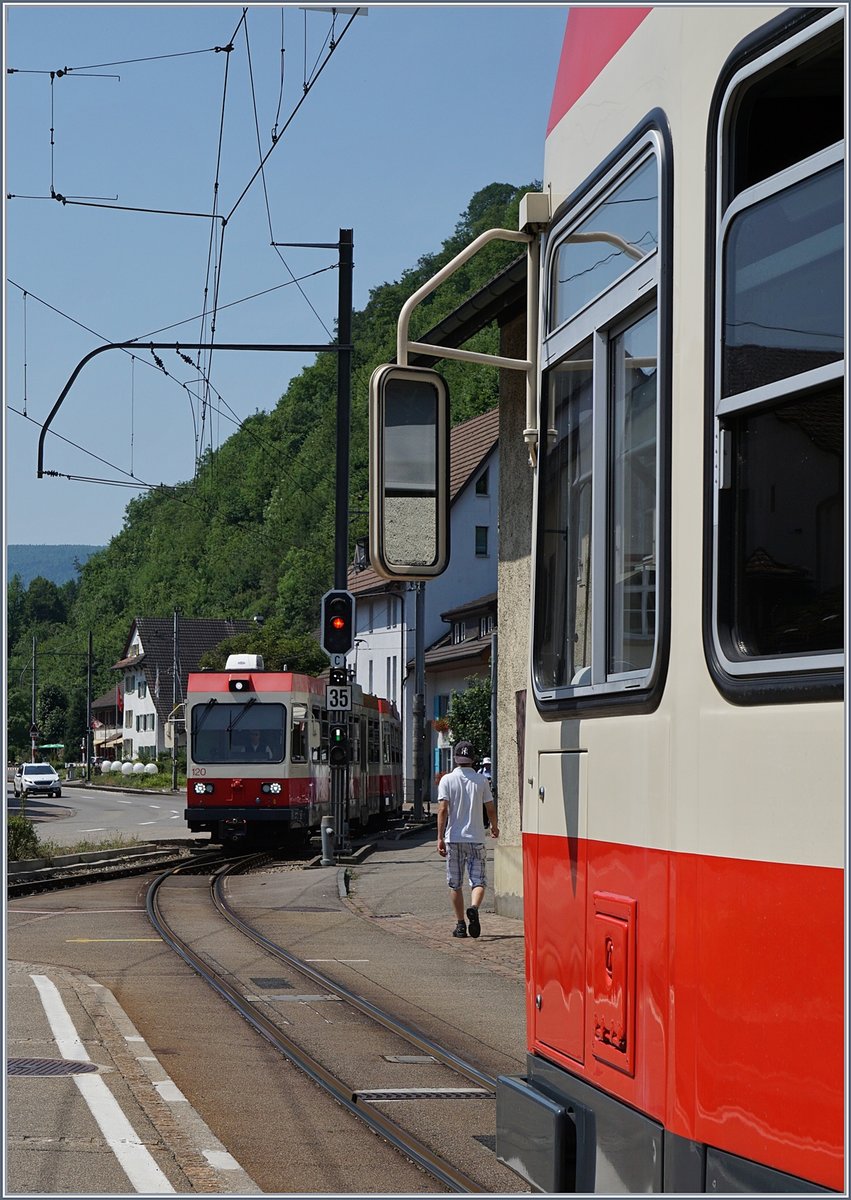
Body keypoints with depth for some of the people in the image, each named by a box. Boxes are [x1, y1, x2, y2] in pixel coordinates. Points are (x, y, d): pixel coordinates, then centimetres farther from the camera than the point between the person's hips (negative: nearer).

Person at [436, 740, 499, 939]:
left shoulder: (447, 780, -3)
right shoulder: (481, 780, 1)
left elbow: (443, 810, -10)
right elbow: (490, 809, 5)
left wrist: (440, 838, -9)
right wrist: (494, 826, 25)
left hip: (454, 838, 0)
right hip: (476, 838, 0)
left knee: (455, 885, 9)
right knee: (478, 881, 3)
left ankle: (460, 925, 9)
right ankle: (474, 908, -26)